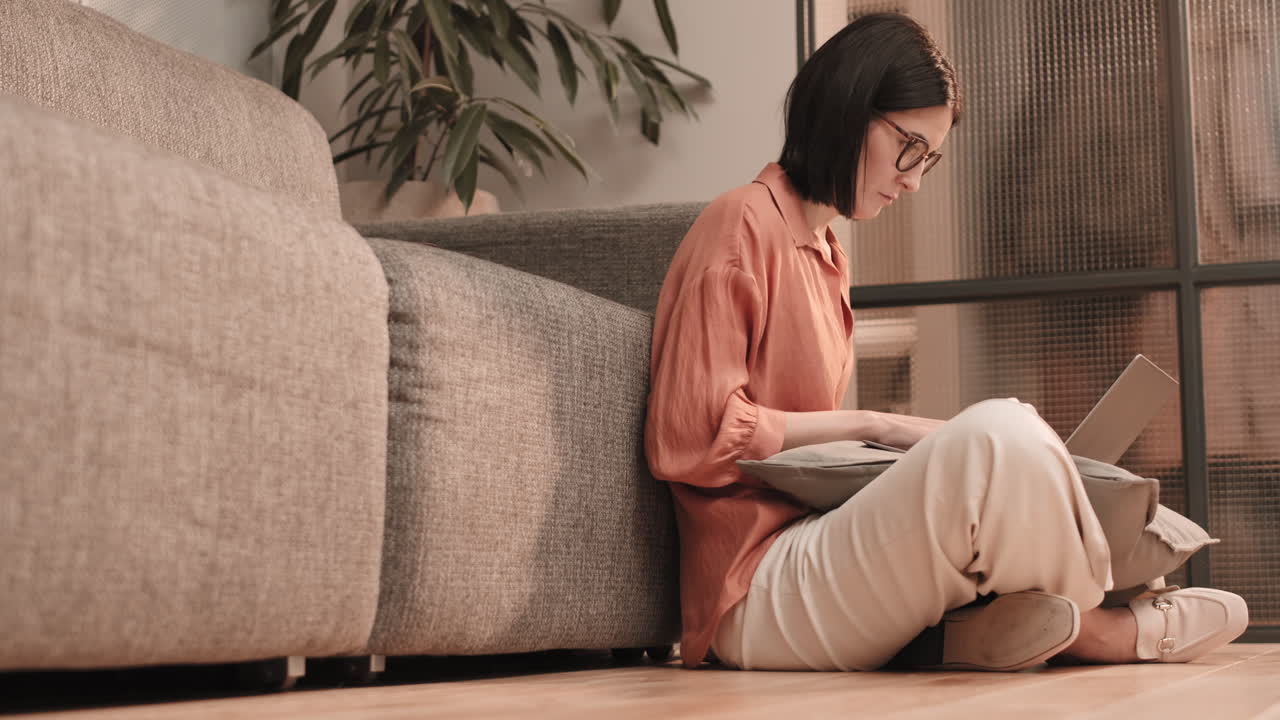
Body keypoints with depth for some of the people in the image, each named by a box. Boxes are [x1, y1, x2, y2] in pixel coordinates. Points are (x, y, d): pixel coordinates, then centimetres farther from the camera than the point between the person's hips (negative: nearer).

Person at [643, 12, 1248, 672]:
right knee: (997, 432, -29)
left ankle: (960, 632, -18)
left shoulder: (824, 251, 23)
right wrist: (873, 425, -10)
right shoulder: (743, 223, -5)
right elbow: (687, 439, -14)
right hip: (757, 587, -10)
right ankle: (1091, 628, -4)